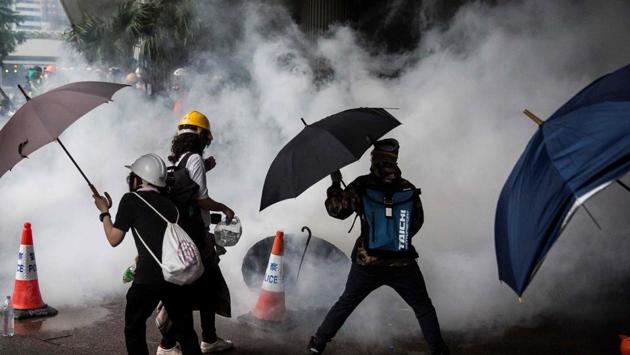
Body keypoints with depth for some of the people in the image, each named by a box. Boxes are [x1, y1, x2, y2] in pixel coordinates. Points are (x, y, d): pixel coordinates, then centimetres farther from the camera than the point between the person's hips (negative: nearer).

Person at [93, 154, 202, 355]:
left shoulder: (131, 200, 1)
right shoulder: (168, 204, 19)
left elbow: (114, 239, 5)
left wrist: (104, 212, 20)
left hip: (148, 278, -5)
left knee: (134, 328, 14)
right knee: (184, 329, 16)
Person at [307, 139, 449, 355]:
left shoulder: (361, 186, -6)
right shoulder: (409, 190, 0)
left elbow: (337, 210, 2)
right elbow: (417, 223, 10)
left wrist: (335, 184, 17)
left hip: (367, 264, 1)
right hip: (403, 264, 0)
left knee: (345, 303, 18)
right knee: (423, 307, 15)